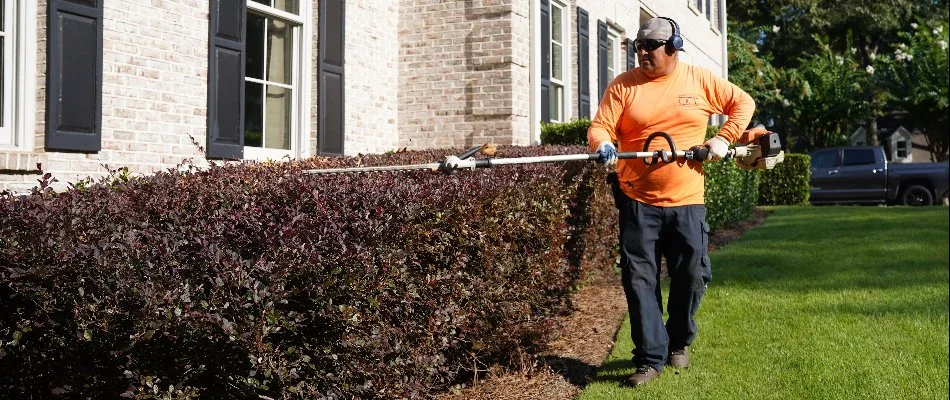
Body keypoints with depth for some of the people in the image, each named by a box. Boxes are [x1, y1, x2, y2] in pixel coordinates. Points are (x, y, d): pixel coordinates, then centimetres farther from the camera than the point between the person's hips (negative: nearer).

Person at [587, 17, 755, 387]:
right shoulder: (623, 85, 1)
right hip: (637, 202, -1)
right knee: (639, 280, -1)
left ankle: (678, 343, 29)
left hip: (686, 201, 1)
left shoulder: (701, 80, 4)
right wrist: (604, 145, -26)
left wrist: (724, 137, 2)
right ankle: (650, 357, 9)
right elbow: (599, 127, -4)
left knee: (692, 277, 5)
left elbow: (743, 103, 15)